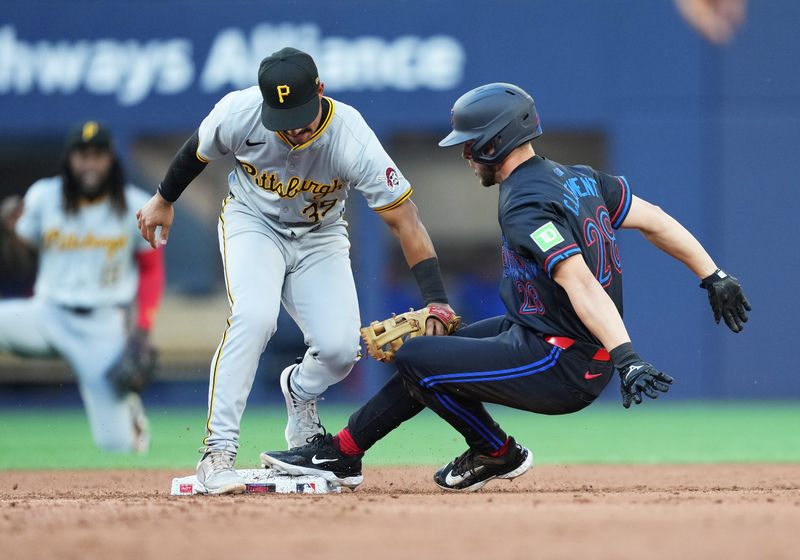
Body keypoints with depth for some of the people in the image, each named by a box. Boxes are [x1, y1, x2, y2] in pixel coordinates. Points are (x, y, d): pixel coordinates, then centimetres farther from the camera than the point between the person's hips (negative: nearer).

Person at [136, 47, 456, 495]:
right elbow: (198, 151, -3)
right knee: (253, 318, -28)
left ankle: (300, 390, 21)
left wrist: (436, 302, -37)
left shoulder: (353, 139, -32)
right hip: (253, 223, -1)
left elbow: (404, 219, -30)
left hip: (320, 236, 1)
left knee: (341, 347, -17)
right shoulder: (239, 113, -27)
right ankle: (218, 453, -24)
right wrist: (164, 200, 14)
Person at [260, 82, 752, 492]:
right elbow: (655, 220, 8)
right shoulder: (579, 179, 9)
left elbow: (580, 283, -32)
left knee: (414, 359, -5)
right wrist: (715, 279, 10)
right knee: (434, 349, 22)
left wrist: (627, 358, -41)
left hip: (560, 371, -11)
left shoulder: (526, 207, -21)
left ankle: (498, 453, 13)